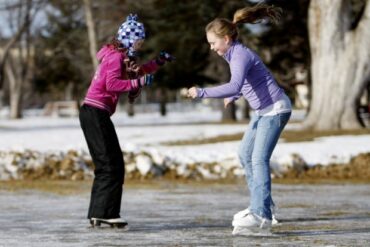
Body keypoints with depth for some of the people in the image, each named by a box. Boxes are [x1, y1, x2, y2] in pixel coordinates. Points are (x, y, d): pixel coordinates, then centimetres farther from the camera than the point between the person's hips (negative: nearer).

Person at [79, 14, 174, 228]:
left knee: (105, 166, 13)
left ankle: (97, 214, 13)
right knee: (113, 164, -10)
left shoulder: (120, 56, 18)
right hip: (97, 113, -10)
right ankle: (106, 213, -13)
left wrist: (158, 62, 24)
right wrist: (138, 83, -24)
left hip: (92, 113, 10)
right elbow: (112, 84, -24)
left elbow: (134, 72, 29)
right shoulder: (116, 57, -10)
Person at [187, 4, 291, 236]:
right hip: (264, 110, 11)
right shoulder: (235, 53, 8)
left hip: (275, 108, -11)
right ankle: (261, 205, 23)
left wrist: (202, 93, -40)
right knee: (245, 154, 15)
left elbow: (235, 85, -40)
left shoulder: (240, 56, -22)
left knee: (259, 159, -16)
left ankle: (261, 217, -19)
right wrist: (233, 97, 19)